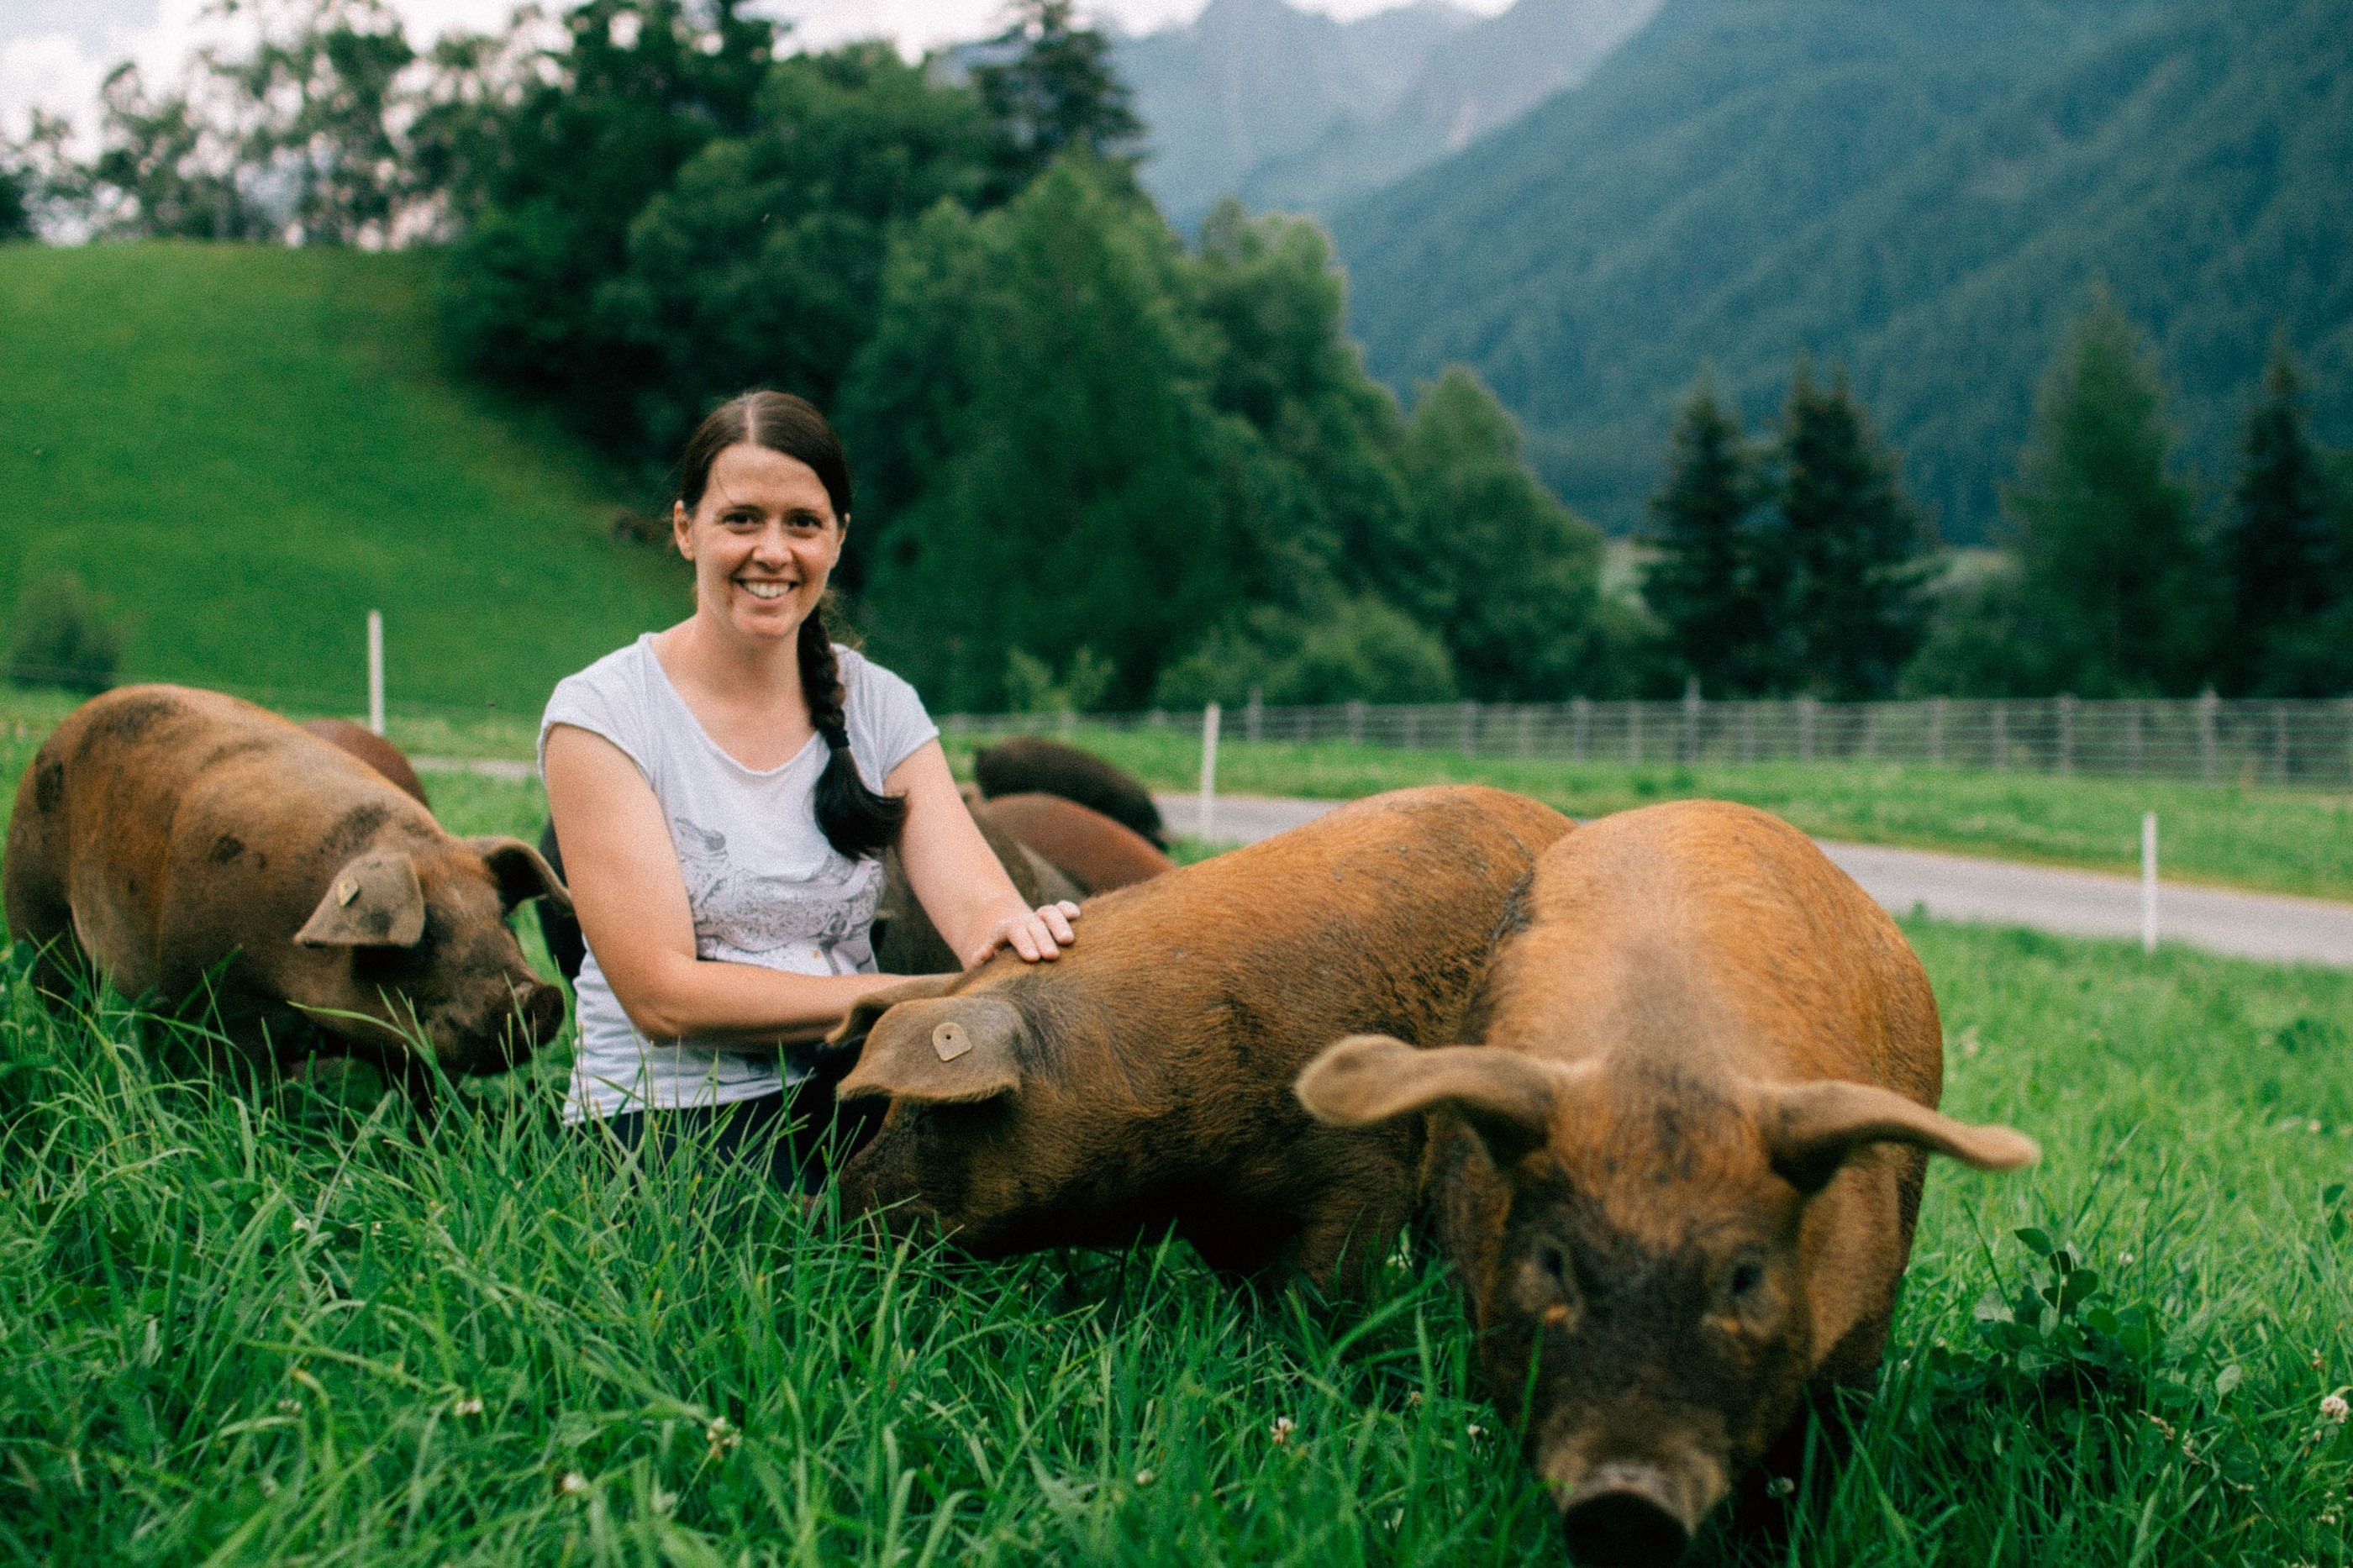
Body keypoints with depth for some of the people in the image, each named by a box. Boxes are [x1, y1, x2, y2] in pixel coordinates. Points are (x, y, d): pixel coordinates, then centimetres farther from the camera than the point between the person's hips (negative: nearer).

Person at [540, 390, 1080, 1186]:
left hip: (850, 1099, 5)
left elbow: (972, 897, -7)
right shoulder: (601, 716, -6)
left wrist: (1010, 929, -33)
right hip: (669, 1116, -4)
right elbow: (664, 995, -13)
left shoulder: (880, 707, 8)